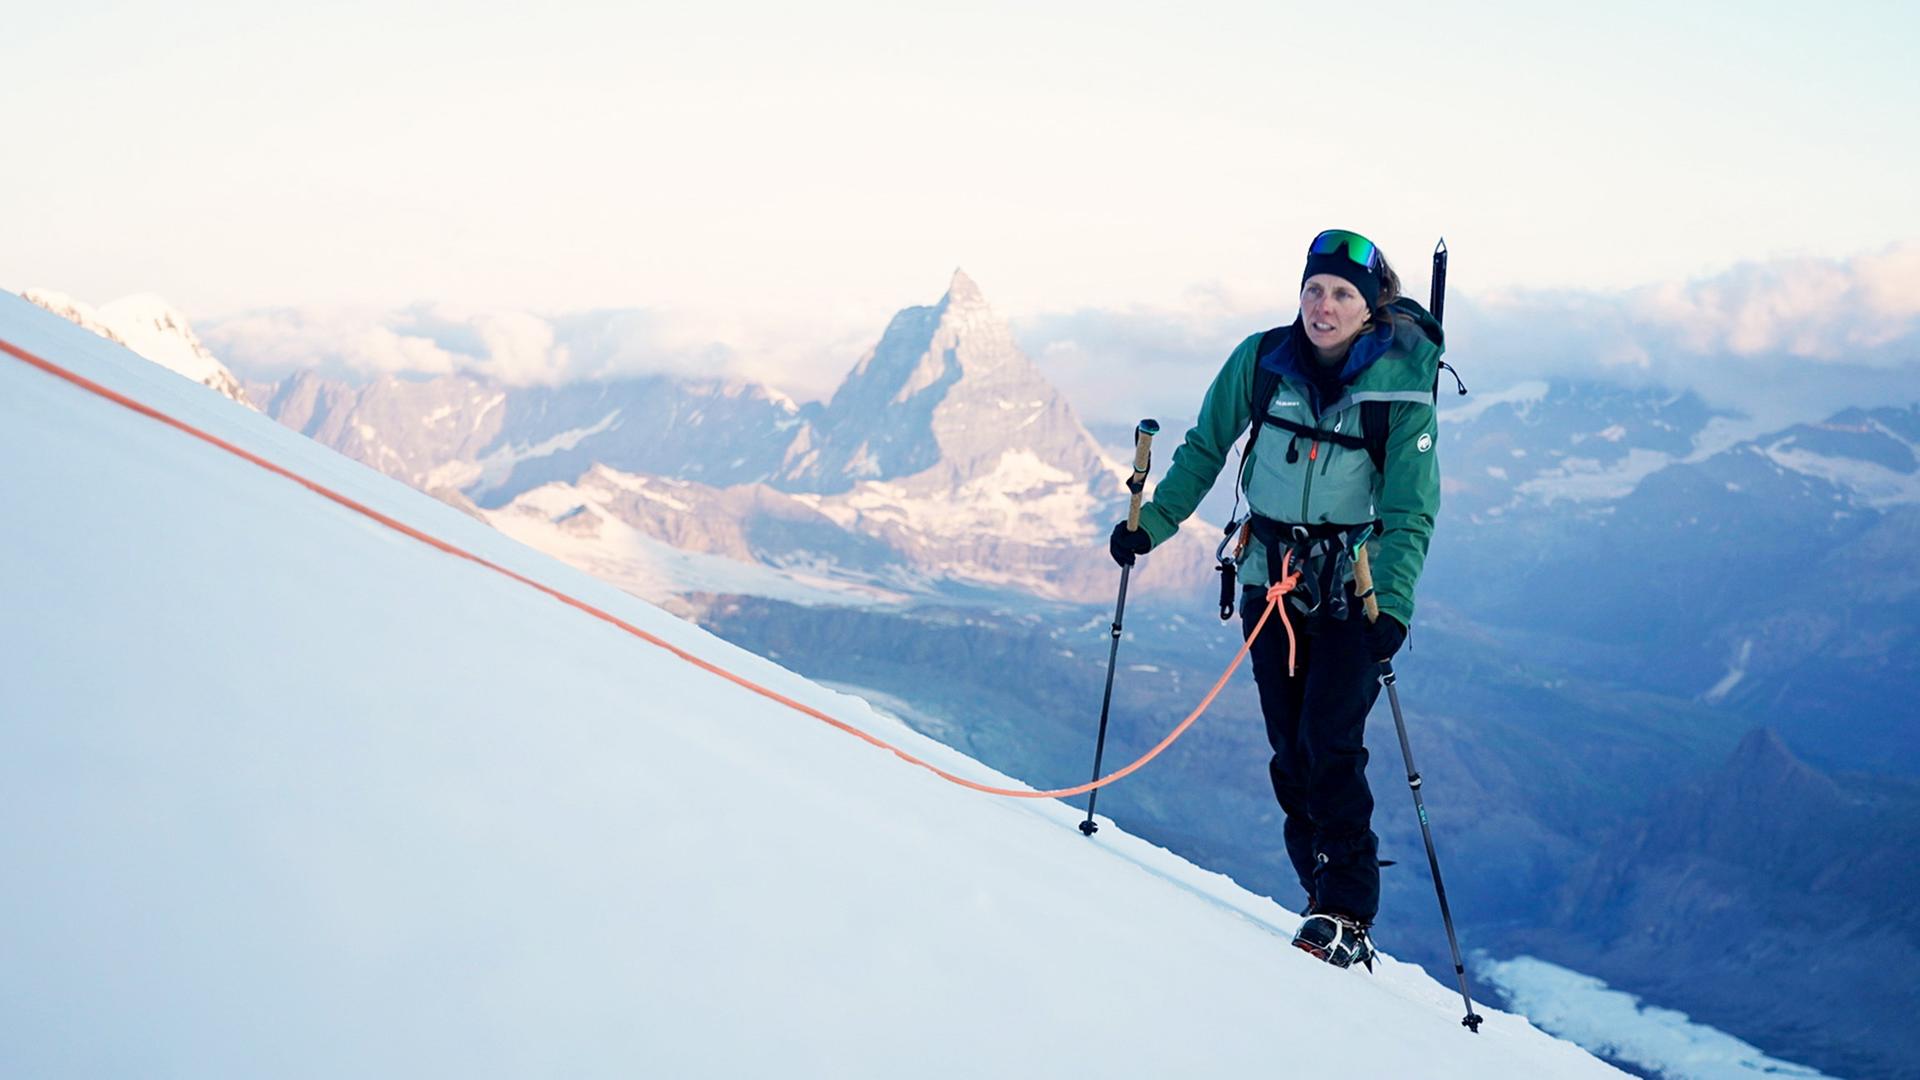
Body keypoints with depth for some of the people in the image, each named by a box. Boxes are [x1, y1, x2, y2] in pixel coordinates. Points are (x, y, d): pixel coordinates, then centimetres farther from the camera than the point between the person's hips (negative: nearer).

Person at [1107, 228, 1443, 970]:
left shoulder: (1402, 385, -11)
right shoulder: (1262, 361, -4)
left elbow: (1412, 510, -12)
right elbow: (1206, 448, 10)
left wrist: (1392, 604, -23)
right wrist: (1154, 521, 4)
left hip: (1352, 590, -3)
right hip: (1270, 578, 3)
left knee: (1330, 744, -13)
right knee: (1290, 749, 4)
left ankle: (1348, 916, -4)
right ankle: (1322, 893, 15)